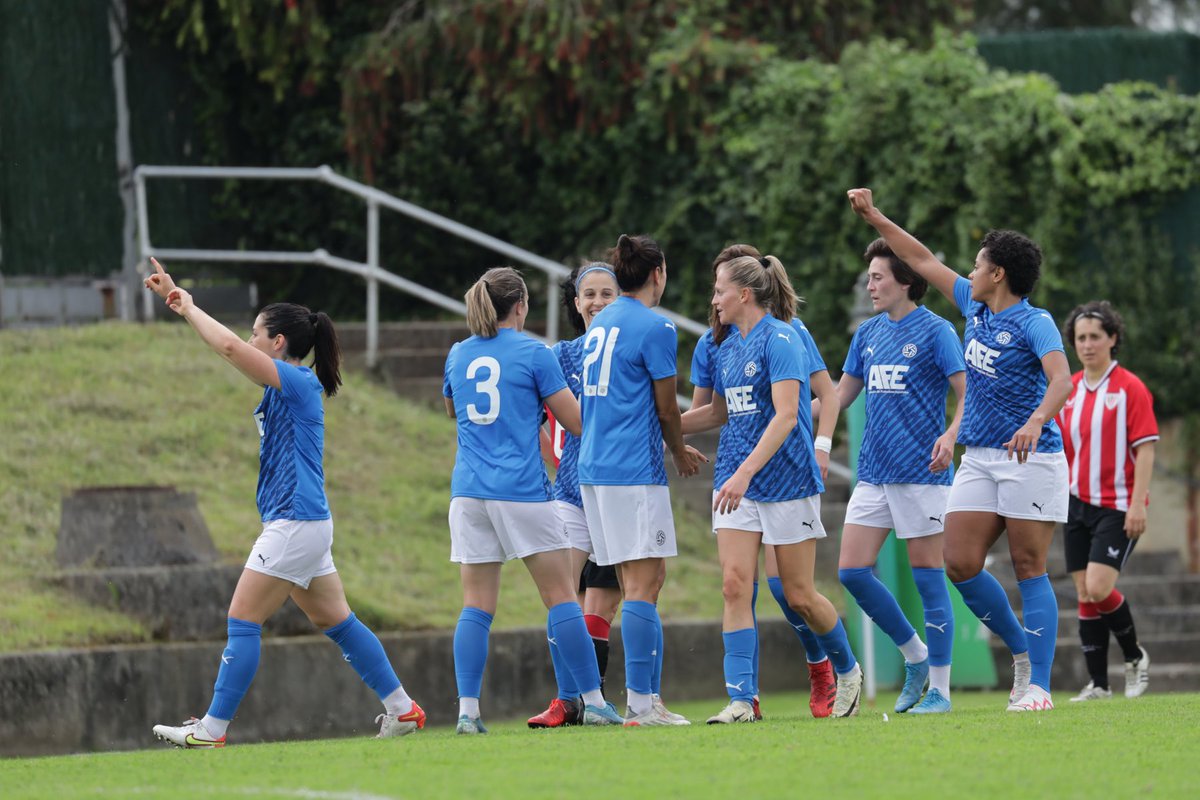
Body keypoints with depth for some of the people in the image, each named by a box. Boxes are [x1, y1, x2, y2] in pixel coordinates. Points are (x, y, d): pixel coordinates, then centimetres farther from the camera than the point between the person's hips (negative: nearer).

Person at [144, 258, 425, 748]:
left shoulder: (298, 382, -14)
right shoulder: (288, 384, 13)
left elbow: (229, 347, -23)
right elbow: (233, 349, 20)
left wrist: (188, 307, -11)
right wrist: (177, 300, 15)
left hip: (296, 522, -10)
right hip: (301, 524, 10)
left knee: (243, 621, -8)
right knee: (335, 621, 14)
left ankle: (212, 729, -9)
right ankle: (403, 711, 16)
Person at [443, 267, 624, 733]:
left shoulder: (458, 356, 11)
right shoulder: (534, 353, -3)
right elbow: (576, 422, -1)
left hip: (468, 490, 4)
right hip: (522, 489, -4)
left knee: (477, 605, 3)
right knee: (561, 596, 2)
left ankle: (467, 709, -6)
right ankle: (593, 701, 3)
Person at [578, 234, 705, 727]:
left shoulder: (599, 325, 16)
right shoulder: (654, 327, -9)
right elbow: (666, 408, -3)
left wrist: (674, 446, 28)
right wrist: (679, 453, 16)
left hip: (593, 466, 8)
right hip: (634, 470, -8)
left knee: (637, 583, 11)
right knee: (643, 582, -9)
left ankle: (648, 697, 11)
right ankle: (641, 703, -14)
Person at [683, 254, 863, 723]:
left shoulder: (780, 340, -13)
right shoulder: (727, 348, 11)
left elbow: (785, 414, -22)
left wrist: (745, 472, -30)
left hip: (785, 480, -7)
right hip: (735, 482, 7)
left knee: (799, 595, 2)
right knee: (735, 585, -8)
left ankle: (847, 670, 27)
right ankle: (741, 699, -11)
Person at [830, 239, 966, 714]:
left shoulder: (935, 331, -7)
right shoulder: (868, 333, 12)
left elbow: (968, 394, -11)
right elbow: (842, 394, 21)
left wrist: (950, 436, -28)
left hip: (920, 472, -7)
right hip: (873, 473, 7)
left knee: (927, 577, -3)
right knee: (852, 572, 1)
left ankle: (939, 689, 4)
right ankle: (915, 655, 18)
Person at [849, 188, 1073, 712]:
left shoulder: (1035, 324, -11)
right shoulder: (975, 309, 12)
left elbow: (1061, 381, -26)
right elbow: (923, 261, 22)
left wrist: (1035, 422, -44)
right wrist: (874, 218, 24)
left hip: (1030, 457, -7)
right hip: (978, 459, 7)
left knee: (1028, 569, -7)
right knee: (960, 565, -2)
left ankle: (1038, 686, -6)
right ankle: (1022, 652, 15)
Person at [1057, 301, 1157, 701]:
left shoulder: (1130, 389, -7)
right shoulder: (1067, 391, 9)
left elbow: (1145, 450, -10)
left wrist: (1137, 505, -17)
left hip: (1117, 506, -5)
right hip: (1079, 504, 5)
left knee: (1098, 588, -17)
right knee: (1085, 595, 2)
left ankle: (1135, 656, 7)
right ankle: (1098, 684, 8)